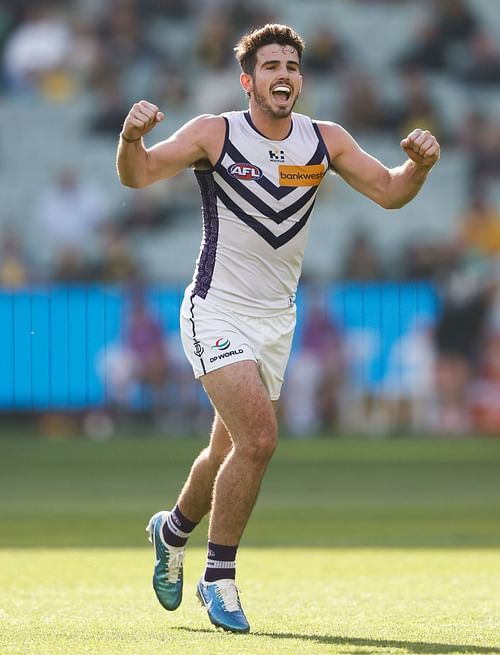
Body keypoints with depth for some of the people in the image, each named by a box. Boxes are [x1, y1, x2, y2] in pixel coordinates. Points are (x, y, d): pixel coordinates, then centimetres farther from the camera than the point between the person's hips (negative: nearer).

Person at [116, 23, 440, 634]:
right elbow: (138, 175, -18)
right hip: (217, 313, -5)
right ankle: (219, 577, -7)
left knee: (232, 451, 14)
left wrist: (419, 164, -19)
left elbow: (389, 191, 2)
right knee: (258, 435, -22)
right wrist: (132, 138, -40)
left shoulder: (325, 140, 0)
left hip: (276, 318, 5)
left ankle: (173, 529, 45)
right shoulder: (215, 133, -12)